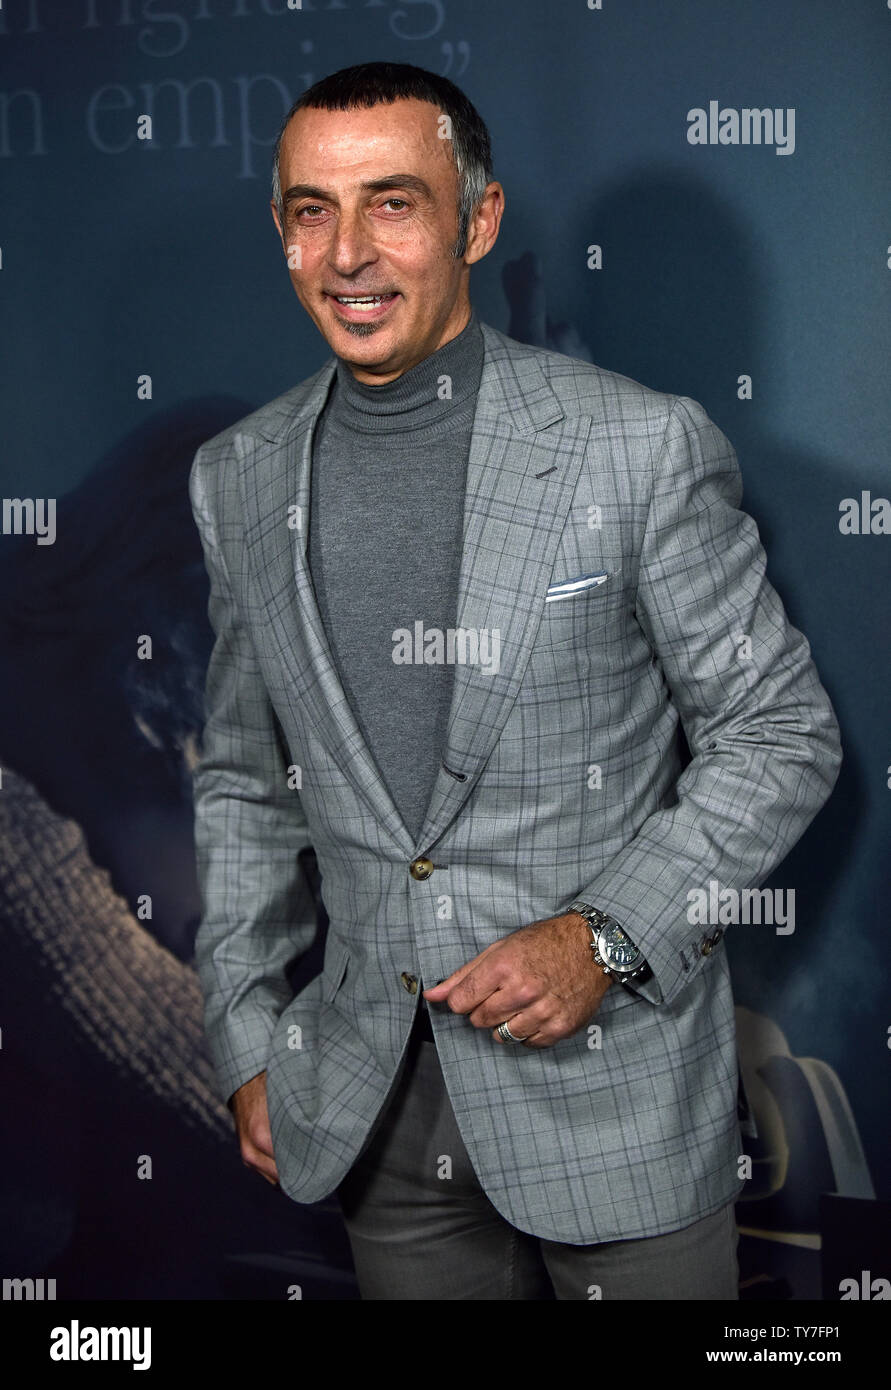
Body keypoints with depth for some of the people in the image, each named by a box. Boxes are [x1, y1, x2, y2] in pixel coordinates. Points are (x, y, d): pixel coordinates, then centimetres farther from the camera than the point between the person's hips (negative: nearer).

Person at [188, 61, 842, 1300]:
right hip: (373, 1099, 4)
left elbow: (783, 733, -6)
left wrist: (607, 938, -16)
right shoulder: (239, 478, 3)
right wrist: (246, 1037, 9)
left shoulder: (644, 446, -11)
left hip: (612, 1079, -3)